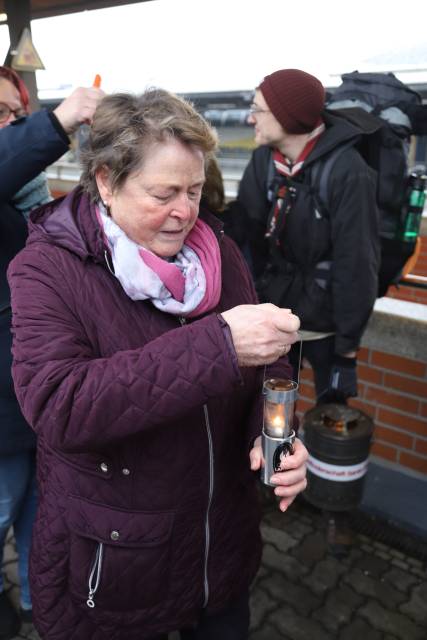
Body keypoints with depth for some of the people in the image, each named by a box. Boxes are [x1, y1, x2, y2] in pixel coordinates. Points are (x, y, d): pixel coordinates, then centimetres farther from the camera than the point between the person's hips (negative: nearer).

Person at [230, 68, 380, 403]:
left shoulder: (347, 171, -21)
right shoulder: (263, 159, -4)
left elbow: (356, 263, -19)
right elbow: (244, 231, -6)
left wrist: (348, 341, -14)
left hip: (326, 323, -4)